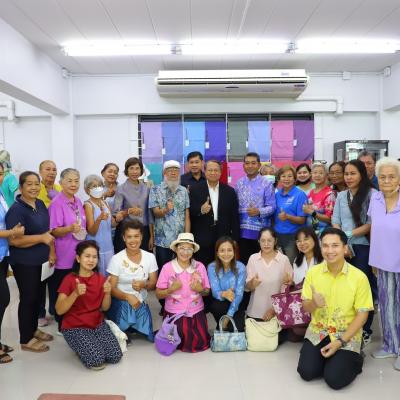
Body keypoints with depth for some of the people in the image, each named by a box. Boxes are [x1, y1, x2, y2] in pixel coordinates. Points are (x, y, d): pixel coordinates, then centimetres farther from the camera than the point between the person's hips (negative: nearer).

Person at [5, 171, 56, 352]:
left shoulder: (40, 204, 5)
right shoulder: (16, 210, -19)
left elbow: (48, 230, 15)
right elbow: (14, 240, -26)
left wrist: (51, 251, 7)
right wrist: (42, 238, -27)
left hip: (37, 259, 8)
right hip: (23, 262, -8)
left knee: (36, 295, 18)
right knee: (28, 297, 2)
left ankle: (33, 329, 35)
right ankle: (26, 340, 17)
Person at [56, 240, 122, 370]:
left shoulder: (101, 279, 2)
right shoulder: (69, 279, -11)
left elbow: (105, 308, 3)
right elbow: (59, 310, -17)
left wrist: (107, 293, -17)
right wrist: (75, 294, -32)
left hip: (98, 324, 4)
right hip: (75, 327, -4)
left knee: (115, 356, -13)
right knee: (96, 360, -24)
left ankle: (93, 343, 14)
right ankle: (81, 347, 8)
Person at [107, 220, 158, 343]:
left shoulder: (150, 257, -4)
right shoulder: (116, 259, -11)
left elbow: (153, 283, -1)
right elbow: (111, 288, -11)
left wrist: (143, 284, -24)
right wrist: (127, 297, -29)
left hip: (141, 302, 2)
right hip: (120, 302, -2)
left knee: (149, 336, -8)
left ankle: (128, 329, 21)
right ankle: (123, 331, 2)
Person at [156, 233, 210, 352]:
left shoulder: (200, 266, -3)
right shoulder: (167, 267, -9)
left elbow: (207, 291, 5)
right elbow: (158, 294, -5)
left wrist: (201, 290, -16)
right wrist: (171, 289, -22)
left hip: (196, 312, 2)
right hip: (174, 313, -1)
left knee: (201, 343, -9)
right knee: (180, 341, -11)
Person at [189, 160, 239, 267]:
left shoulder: (229, 191, 7)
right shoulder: (195, 190, 3)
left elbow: (234, 217, 6)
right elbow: (190, 212, 0)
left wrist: (235, 239, 2)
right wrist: (201, 210, -20)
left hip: (223, 238, 2)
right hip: (202, 239, -1)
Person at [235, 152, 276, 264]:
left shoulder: (266, 184, -4)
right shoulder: (239, 183, 8)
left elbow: (271, 207, -6)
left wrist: (259, 211, -24)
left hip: (260, 231, -3)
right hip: (243, 231, 3)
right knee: (243, 261, 10)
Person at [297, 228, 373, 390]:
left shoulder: (359, 277, -13)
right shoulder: (313, 272, -5)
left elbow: (362, 314, -9)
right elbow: (305, 308, 2)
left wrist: (341, 341, -17)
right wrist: (314, 303, -24)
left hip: (347, 335, -2)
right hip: (317, 331, 3)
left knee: (335, 379, -16)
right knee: (306, 372, -13)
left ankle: (353, 361, 15)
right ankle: (324, 357, 18)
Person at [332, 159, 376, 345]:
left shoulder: (371, 194, -4)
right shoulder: (341, 196, 11)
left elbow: (372, 224, -9)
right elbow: (335, 222, 7)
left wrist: (349, 235, -11)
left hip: (364, 248, -4)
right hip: (344, 248, 4)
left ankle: (365, 330, 15)